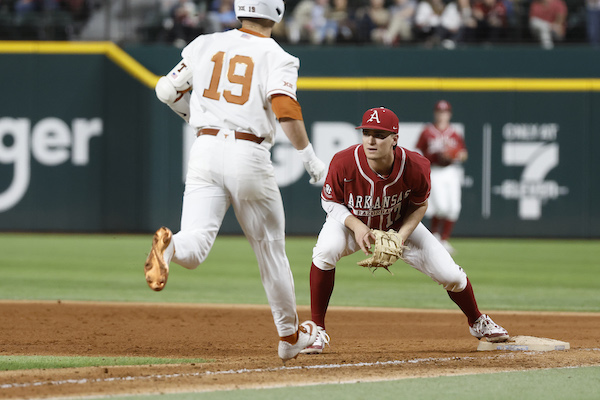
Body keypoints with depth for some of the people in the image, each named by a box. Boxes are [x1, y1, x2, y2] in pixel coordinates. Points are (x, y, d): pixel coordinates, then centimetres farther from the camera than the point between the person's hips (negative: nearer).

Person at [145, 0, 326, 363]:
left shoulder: (206, 45, 11)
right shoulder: (277, 57, 0)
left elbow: (167, 90, 14)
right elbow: (284, 107, -17)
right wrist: (310, 157, -11)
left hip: (205, 150, 2)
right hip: (249, 156, -2)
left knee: (193, 251, -9)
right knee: (270, 248, 16)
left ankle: (169, 245, -45)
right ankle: (290, 335, 28)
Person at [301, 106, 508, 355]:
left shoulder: (415, 167, -30)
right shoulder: (344, 163, -33)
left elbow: (419, 205, -10)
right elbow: (330, 201, -15)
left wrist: (400, 238, -24)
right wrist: (356, 226, -31)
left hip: (400, 226, 1)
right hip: (351, 222, -1)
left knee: (450, 275, -6)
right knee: (326, 250, -34)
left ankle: (477, 322, 29)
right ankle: (317, 330, -18)